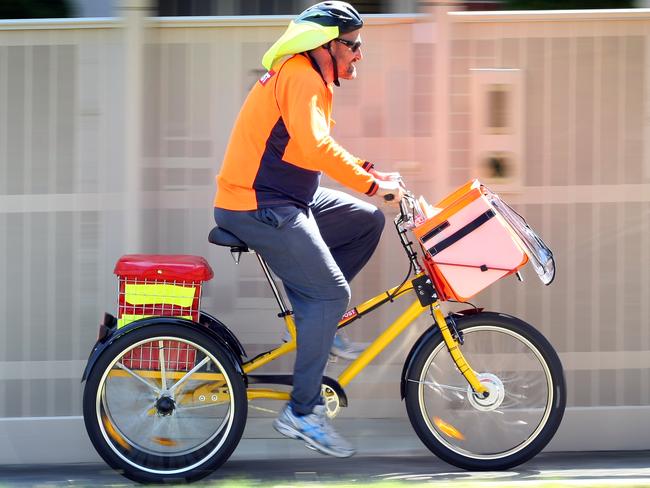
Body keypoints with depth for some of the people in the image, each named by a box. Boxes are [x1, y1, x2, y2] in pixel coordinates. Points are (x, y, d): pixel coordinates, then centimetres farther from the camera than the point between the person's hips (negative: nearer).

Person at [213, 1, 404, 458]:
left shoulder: (308, 77, 17)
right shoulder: (300, 77, -17)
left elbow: (317, 147, 26)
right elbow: (315, 146, -31)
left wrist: (369, 171, 14)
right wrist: (371, 183, -27)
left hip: (282, 199, 10)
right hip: (259, 207, -10)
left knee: (367, 222, 11)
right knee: (332, 292, -13)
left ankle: (317, 321, 12)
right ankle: (302, 411, -9)